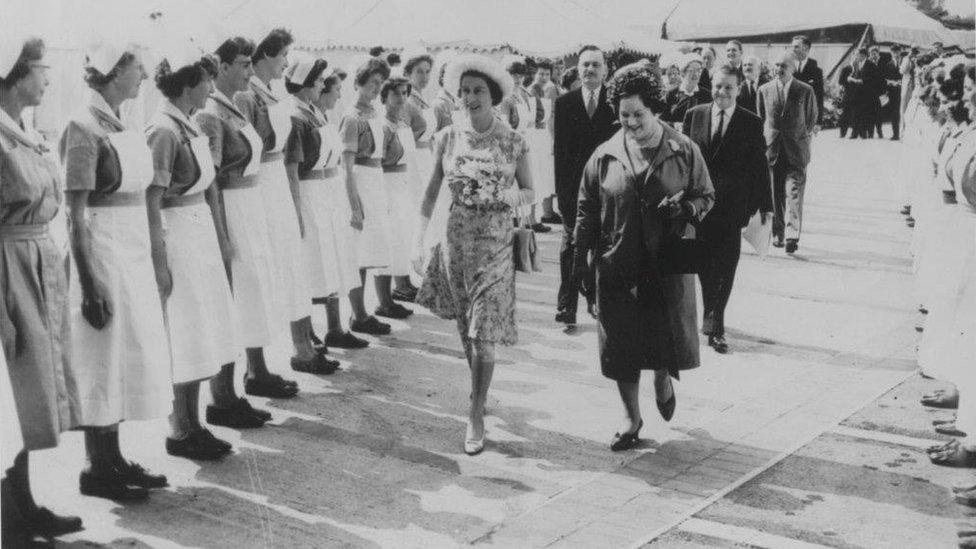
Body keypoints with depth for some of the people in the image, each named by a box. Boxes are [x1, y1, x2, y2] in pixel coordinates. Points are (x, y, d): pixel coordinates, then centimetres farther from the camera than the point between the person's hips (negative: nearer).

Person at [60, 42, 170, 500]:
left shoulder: (122, 128, 10)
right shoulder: (85, 129, -14)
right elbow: (77, 215, -17)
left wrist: (146, 258, 14)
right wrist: (90, 284, -20)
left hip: (134, 252, 8)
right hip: (104, 253, -8)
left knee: (128, 359, 14)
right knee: (105, 362, 1)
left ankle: (113, 459, 27)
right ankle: (97, 471, 14)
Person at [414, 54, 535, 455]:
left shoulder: (513, 142, -3)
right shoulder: (448, 138, 0)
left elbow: (529, 192, 5)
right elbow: (431, 191, 3)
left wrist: (509, 196, -17)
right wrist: (419, 239, -3)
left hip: (495, 244, -2)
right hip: (455, 240, 2)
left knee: (484, 333, -5)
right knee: (464, 327, 13)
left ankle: (476, 416, 4)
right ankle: (480, 389, 36)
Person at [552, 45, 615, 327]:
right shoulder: (564, 103, 3)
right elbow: (559, 150, 1)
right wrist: (561, 190, -5)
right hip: (574, 188, 1)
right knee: (570, 247, 4)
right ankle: (567, 308, 9)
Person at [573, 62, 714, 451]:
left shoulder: (684, 151, -1)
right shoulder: (605, 156, 1)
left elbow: (706, 196, 7)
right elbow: (586, 212, 5)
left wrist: (687, 208, -16)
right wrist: (582, 263, 2)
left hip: (668, 264, -1)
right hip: (617, 267, 1)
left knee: (671, 335, 5)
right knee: (621, 346, 5)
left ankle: (663, 381, 41)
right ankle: (632, 419, 23)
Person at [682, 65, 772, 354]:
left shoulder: (751, 123, 0)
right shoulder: (694, 116, 5)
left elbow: (760, 167, 2)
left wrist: (765, 206, 1)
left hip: (732, 208, -1)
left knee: (724, 268, 0)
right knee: (704, 266, 7)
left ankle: (714, 323, 13)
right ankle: (713, 320, 24)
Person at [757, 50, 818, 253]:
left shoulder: (805, 91, -1)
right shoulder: (765, 90, 5)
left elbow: (812, 119, 12)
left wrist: (803, 136, 12)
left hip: (796, 150, -2)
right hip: (771, 149, 2)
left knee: (793, 193, -11)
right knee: (775, 194, 6)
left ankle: (792, 236, -13)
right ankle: (778, 233, 19)